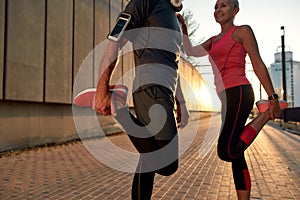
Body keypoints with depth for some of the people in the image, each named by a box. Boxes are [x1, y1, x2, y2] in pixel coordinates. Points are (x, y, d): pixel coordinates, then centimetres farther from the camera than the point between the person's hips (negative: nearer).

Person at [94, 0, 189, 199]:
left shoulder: (176, 22, 30)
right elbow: (115, 43, -6)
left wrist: (181, 104, 25)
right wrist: (102, 88, -15)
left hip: (165, 93, 9)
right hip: (150, 86, -9)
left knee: (150, 160, 12)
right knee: (167, 164, -18)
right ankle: (118, 108, -7)